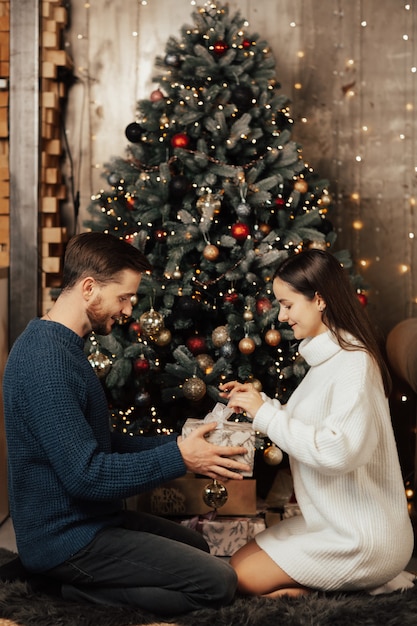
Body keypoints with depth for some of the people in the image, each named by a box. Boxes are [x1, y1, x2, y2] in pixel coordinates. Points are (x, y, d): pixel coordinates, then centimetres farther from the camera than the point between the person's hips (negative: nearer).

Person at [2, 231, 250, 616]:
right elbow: (85, 474, -28)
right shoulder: (47, 362, -25)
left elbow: (99, 441, 13)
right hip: (67, 539, -10)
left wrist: (179, 444, 3)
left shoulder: (60, 344, 9)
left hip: (88, 518, 10)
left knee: (196, 547, 24)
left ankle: (87, 583, 10)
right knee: (219, 582, -11)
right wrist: (178, 457, -21)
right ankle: (82, 589, -6)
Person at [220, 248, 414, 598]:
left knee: (238, 579, -6)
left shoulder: (355, 363, -20)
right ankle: (368, 576, 10)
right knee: (239, 560, 12)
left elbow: (338, 450, -29)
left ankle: (370, 581, -1)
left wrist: (267, 415, -21)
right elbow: (310, 426, 13)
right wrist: (260, 404, 2)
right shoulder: (330, 358, 10)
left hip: (362, 539, -10)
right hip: (331, 520, 10)